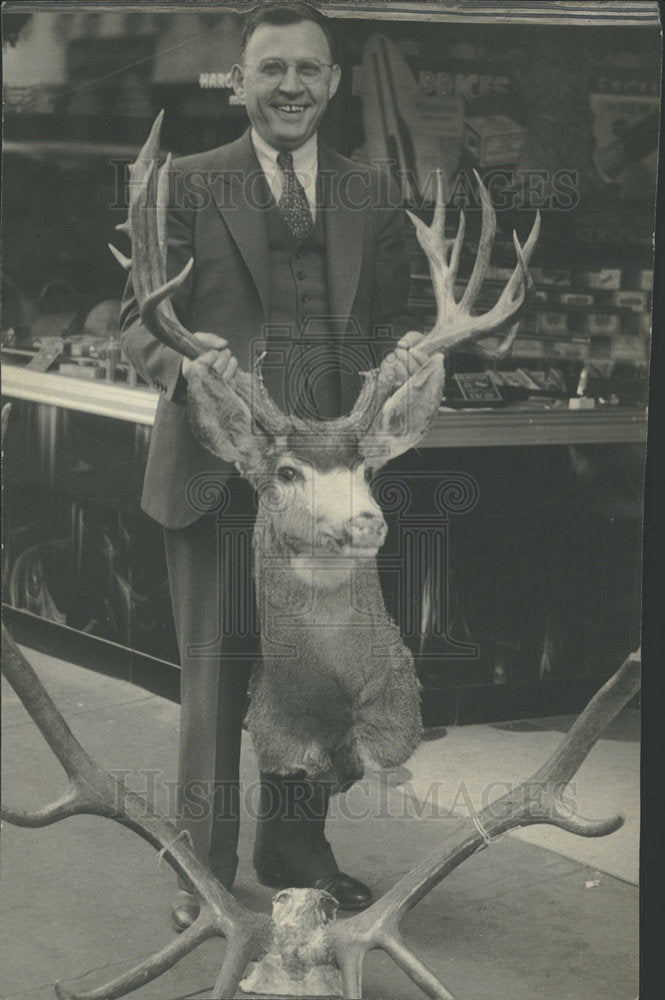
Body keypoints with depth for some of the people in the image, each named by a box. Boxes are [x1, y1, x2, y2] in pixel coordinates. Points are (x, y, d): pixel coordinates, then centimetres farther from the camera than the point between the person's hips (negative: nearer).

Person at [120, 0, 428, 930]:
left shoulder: (373, 197, 11)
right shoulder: (187, 186, 1)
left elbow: (389, 319, 14)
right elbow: (139, 318, -2)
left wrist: (404, 351, -9)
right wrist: (182, 359, -23)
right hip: (215, 469, -3)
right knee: (214, 671, 3)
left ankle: (296, 845, 30)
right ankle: (205, 864, 17)